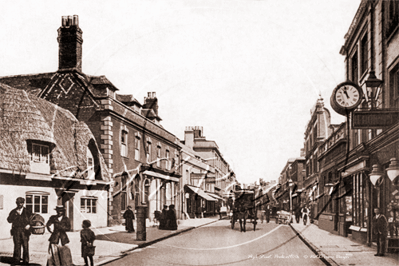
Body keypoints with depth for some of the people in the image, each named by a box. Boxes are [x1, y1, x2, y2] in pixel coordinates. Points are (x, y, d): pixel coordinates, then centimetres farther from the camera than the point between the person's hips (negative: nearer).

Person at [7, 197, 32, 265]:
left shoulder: (27, 212, 11)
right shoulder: (13, 212, 12)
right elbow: (9, 220, 0)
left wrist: (29, 225, -9)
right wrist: (15, 215, -11)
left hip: (25, 231, 0)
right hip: (16, 231, 0)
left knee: (26, 246, -5)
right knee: (17, 246, -3)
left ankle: (26, 261, 2)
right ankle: (17, 261, 4)